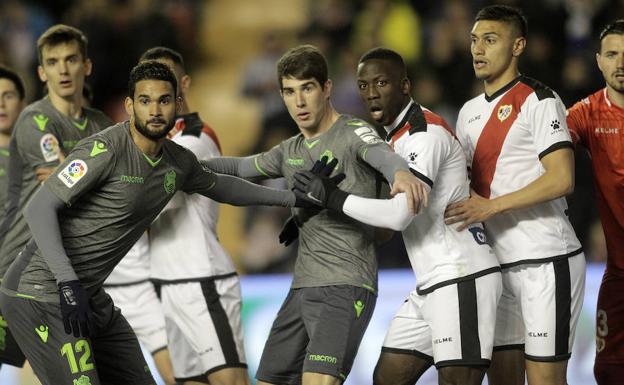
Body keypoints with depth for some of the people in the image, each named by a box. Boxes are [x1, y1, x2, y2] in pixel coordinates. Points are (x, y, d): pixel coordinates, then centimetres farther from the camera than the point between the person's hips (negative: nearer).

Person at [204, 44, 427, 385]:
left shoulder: (352, 133, -6)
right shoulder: (291, 151, 17)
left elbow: (381, 154, -28)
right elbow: (240, 168, 32)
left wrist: (401, 173, -51)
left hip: (346, 287, -8)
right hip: (303, 288, 8)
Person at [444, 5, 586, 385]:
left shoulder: (538, 101, -7)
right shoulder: (470, 112, 17)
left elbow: (561, 180, -17)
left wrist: (491, 206, -18)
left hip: (546, 261, -8)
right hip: (499, 265, 8)